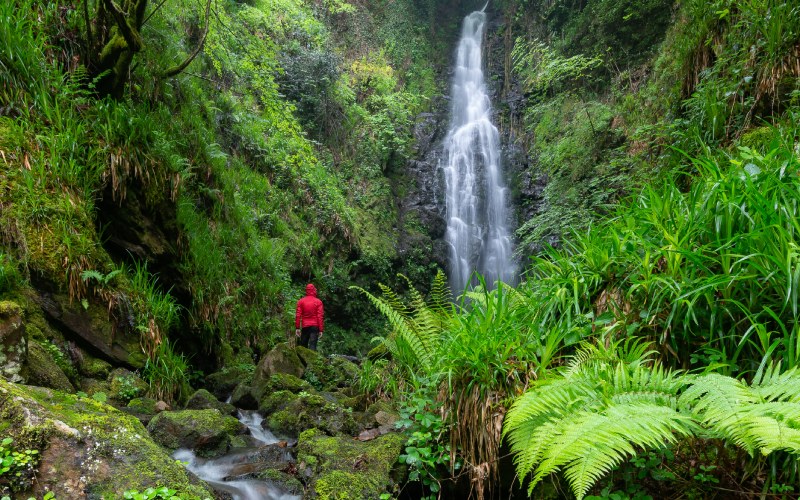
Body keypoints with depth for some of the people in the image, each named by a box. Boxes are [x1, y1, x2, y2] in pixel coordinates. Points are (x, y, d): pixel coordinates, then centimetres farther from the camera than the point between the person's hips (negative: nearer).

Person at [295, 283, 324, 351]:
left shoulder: (301, 301, 4)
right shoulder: (318, 302, -2)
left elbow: (298, 315, 0)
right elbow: (320, 316, -5)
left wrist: (297, 328, 3)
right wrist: (321, 330, -3)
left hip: (305, 326, 2)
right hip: (315, 326, -2)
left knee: (303, 345, 13)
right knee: (313, 345, -6)